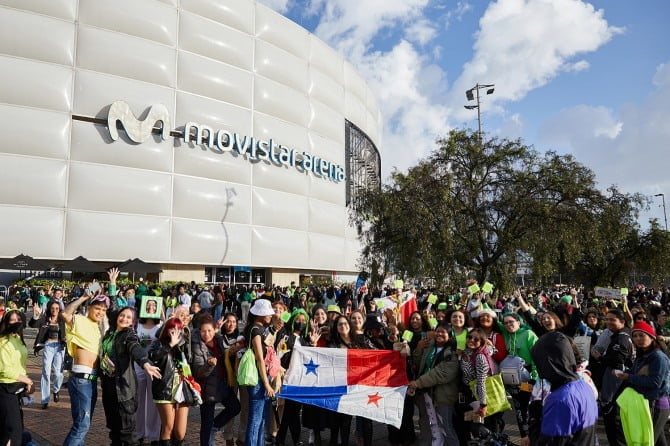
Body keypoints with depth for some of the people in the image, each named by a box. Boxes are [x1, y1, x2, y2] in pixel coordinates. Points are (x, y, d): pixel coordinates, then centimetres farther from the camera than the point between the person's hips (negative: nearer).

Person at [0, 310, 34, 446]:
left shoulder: (19, 339, 9)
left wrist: (27, 381, 6)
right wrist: (24, 379, -13)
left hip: (18, 387, 8)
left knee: (18, 426, 16)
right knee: (12, 429, -5)